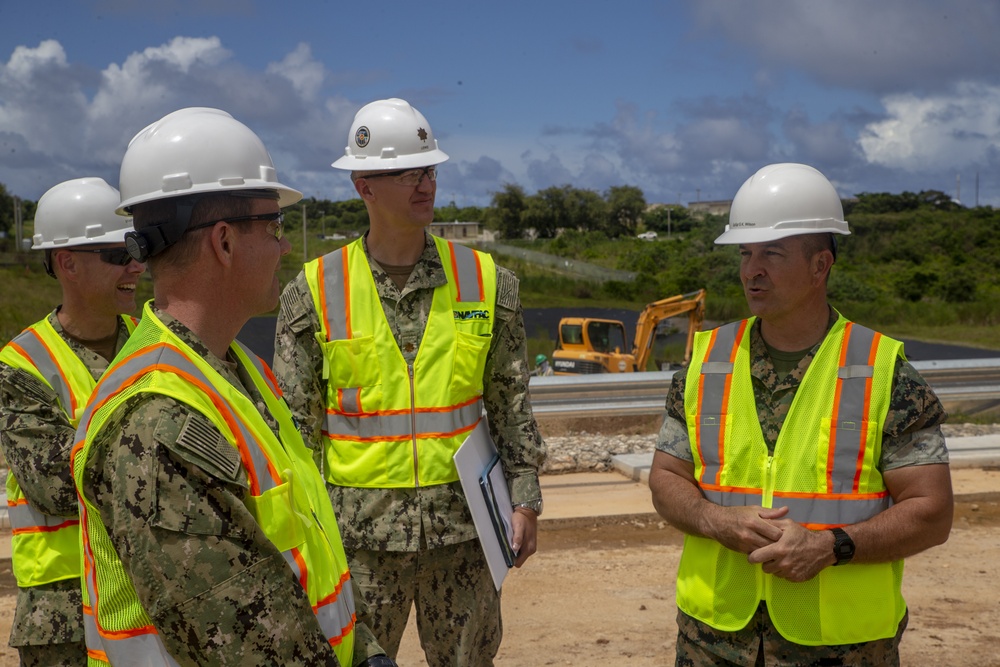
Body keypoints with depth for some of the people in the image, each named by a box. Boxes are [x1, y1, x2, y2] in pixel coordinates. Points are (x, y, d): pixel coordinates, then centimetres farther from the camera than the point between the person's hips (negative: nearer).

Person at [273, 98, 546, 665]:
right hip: (360, 532, -1)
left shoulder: (486, 281, 2)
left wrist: (524, 500, 1)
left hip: (463, 524, 2)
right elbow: (295, 424, 1)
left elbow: (512, 404, 6)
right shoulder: (314, 292, -3)